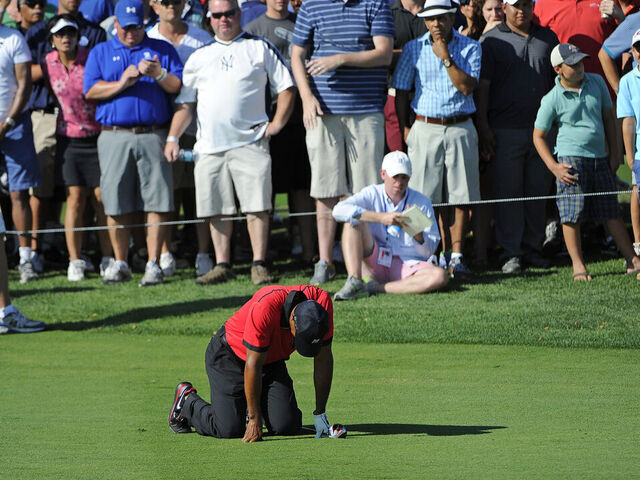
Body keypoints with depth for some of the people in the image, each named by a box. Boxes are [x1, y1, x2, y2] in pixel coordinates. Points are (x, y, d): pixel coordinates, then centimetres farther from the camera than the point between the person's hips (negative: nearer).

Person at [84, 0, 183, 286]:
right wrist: (122, 83, -10)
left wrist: (158, 74, -13)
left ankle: (153, 264, -3)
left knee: (156, 202, -6)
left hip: (153, 136, -1)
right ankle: (119, 264, 9)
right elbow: (90, 90, 3)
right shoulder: (100, 53, 16)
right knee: (116, 204, -1)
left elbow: (179, 87, 5)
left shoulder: (162, 50, 14)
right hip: (114, 136, 1)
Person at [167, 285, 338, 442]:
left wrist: (320, 414, -11)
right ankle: (188, 400, 13)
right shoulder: (265, 307, -38)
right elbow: (253, 364, -30)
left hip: (273, 361, 5)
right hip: (230, 356, -5)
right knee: (230, 428, -16)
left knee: (287, 426, -13)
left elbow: (324, 359, -12)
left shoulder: (322, 301, -24)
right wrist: (254, 419, -26)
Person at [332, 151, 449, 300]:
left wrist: (417, 233, -20)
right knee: (353, 220, -19)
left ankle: (376, 288, -29)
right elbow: (339, 210, -17)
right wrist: (380, 217, -25)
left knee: (440, 276, -30)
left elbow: (429, 251, 4)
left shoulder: (422, 202, 5)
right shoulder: (372, 194, 3)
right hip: (373, 263, 0)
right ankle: (354, 281, -31)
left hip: (408, 265, 0)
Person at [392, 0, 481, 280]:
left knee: (461, 196, 0)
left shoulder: (469, 48, 4)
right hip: (425, 128, 0)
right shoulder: (413, 49, 7)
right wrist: (403, 127, 1)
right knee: (423, 197, -5)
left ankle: (456, 256, 5)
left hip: (460, 129, 0)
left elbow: (467, 86, -8)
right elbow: (401, 90, 9)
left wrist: (446, 58, -14)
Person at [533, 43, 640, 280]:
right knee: (572, 215, -5)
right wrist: (553, 167, -10)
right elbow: (538, 136, -2)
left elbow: (608, 116, 15)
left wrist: (614, 152, 12)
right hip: (572, 160, -4)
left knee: (612, 213, 10)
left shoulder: (597, 83, 4)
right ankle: (578, 266, 3)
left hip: (600, 159, 4)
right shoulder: (552, 100, -9)